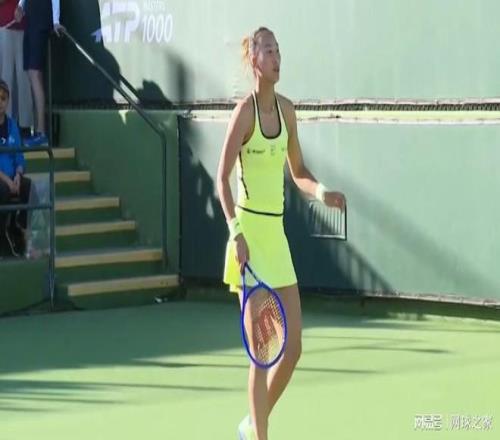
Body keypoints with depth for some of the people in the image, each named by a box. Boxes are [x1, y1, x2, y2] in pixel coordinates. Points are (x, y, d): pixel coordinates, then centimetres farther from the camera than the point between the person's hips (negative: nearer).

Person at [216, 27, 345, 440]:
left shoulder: (286, 109, 9)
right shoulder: (245, 110, -10)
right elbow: (222, 179, -13)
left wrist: (321, 191, -2)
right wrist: (236, 232, -22)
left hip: (278, 235, 7)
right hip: (250, 232, -7)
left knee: (293, 348, 8)